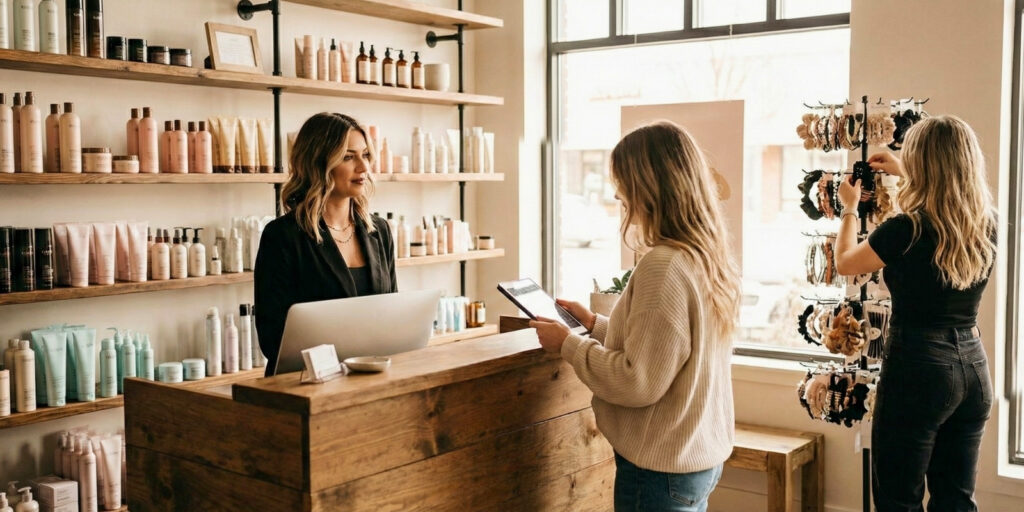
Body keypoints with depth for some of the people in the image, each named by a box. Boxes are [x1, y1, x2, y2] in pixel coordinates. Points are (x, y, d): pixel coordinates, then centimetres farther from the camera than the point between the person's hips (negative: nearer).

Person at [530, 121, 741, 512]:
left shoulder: (663, 266, -23)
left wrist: (568, 344, -10)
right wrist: (596, 325, 14)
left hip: (660, 471, -9)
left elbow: (639, 382, -22)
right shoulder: (708, 257, 4)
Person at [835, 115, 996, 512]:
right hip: (972, 367, 6)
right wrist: (903, 172, 34)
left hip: (918, 368, -6)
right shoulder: (987, 224, 0)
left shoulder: (906, 229, -17)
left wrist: (849, 208, 18)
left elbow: (844, 263, 2)